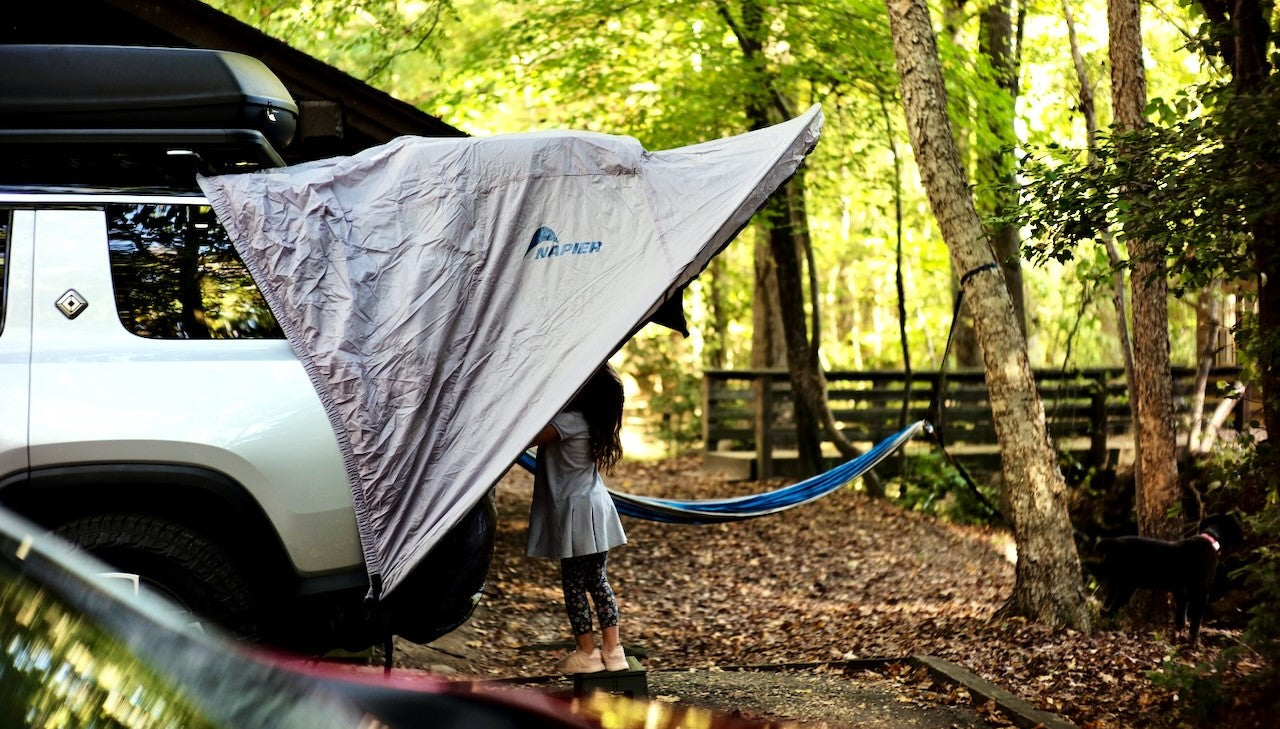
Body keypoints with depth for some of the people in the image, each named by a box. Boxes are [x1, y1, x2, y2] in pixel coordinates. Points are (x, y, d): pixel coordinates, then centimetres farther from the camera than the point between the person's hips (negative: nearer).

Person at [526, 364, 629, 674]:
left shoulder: (569, 422, -21)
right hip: (595, 509, 8)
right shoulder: (592, 421, 5)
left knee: (573, 584, 3)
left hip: (574, 513, -8)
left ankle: (587, 653, 10)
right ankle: (612, 649, 15)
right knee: (597, 580, 13)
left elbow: (529, 438, -18)